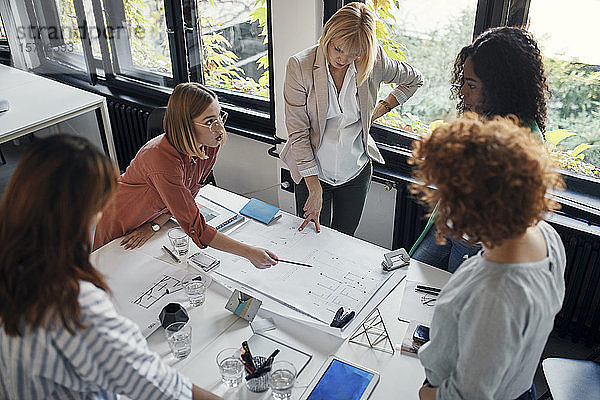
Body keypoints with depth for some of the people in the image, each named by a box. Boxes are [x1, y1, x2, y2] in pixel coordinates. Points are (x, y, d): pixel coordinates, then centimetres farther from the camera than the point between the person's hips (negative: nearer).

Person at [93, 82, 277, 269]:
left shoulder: (209, 145, -20)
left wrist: (153, 226, -15)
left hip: (155, 216, 5)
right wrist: (249, 252, -43)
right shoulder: (162, 159, -42)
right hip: (119, 227, -5)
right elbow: (196, 228, -42)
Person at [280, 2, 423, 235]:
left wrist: (380, 110, 1)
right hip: (312, 172, -1)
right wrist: (315, 190, -18)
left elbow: (414, 80, 12)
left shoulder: (374, 62, -10)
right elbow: (297, 132, -16)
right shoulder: (299, 66, -17)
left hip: (357, 172, 2)